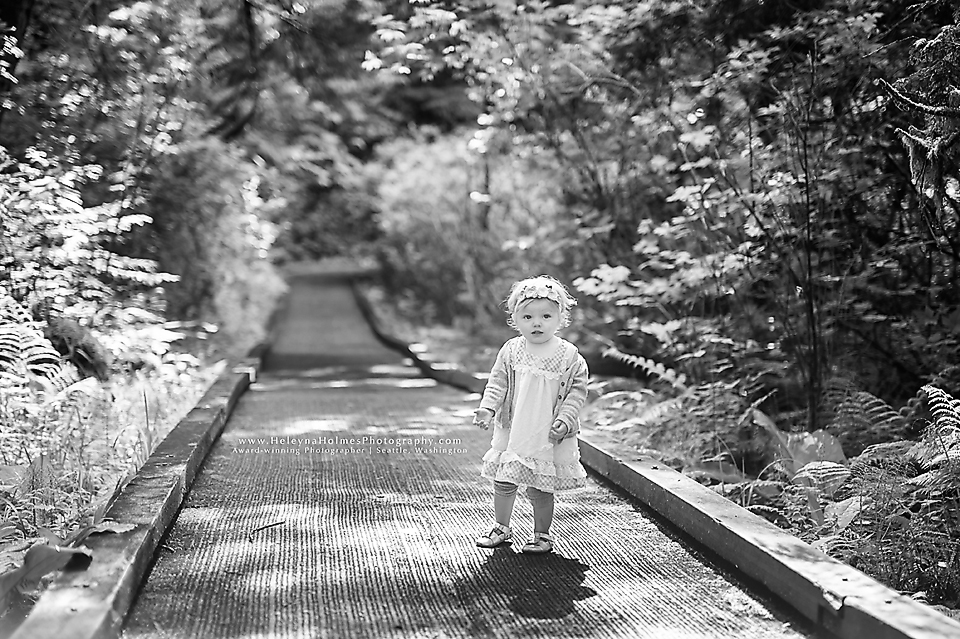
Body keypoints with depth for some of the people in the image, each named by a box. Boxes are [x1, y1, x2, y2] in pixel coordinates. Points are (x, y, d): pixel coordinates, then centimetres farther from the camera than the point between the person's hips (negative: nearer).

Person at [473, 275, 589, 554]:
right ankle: (501, 528, 30)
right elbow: (498, 382, 2)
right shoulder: (511, 350, -2)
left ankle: (542, 534, 23)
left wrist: (565, 419, -15)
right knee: (503, 482, 11)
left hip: (548, 436, -3)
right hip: (511, 431, 3)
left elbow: (577, 390, -4)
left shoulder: (569, 356, -8)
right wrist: (487, 407, -13)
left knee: (540, 489, 3)